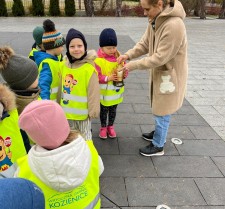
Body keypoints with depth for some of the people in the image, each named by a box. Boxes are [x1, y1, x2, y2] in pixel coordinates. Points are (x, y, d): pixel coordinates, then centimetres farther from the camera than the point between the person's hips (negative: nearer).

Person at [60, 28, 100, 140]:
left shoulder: (89, 68, -21)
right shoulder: (64, 64, -3)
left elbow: (93, 92, -16)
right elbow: (62, 86, 7)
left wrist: (93, 111, -13)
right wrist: (59, 104, 13)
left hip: (83, 112, -5)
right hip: (67, 111, 6)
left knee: (85, 137, 15)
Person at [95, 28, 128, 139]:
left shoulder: (119, 57, -5)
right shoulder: (98, 60, -19)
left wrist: (124, 74, -20)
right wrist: (107, 78, -30)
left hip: (116, 92, 4)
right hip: (104, 93, -3)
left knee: (113, 110, 20)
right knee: (104, 111, 16)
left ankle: (110, 126, 40)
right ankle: (103, 127, 36)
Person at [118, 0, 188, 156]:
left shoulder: (174, 25, -30)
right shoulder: (155, 20, 0)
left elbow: (160, 58, -28)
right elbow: (144, 44, 4)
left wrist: (133, 65, -23)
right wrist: (128, 55, -12)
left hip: (170, 76, -9)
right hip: (159, 72, 9)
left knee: (162, 111, 6)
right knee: (158, 108, 24)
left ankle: (158, 146, 24)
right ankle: (159, 132, 46)